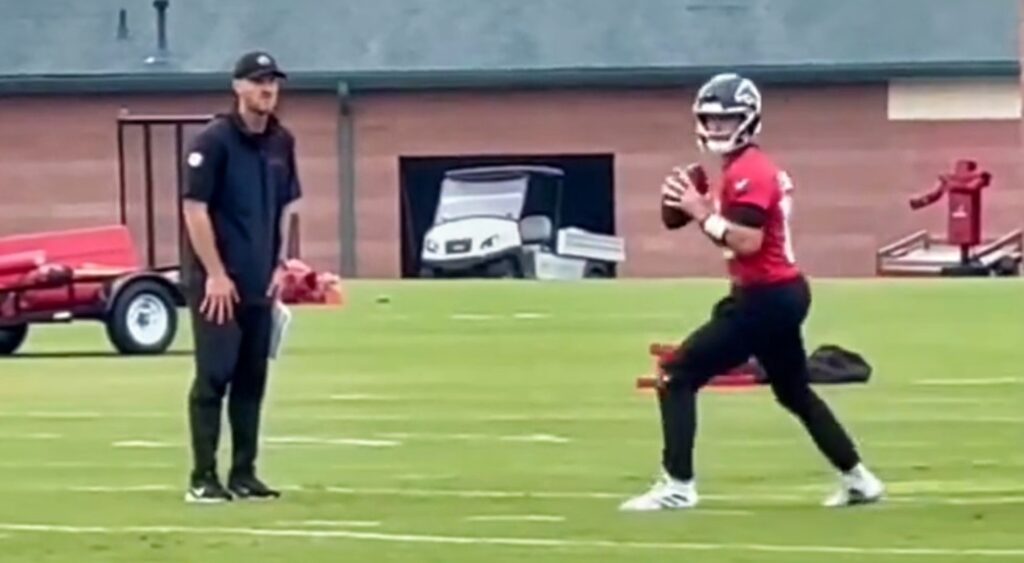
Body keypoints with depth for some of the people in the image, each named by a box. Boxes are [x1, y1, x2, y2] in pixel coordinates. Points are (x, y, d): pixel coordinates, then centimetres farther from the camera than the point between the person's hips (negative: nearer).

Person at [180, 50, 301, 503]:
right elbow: (195, 209, -13)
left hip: (260, 283, 7)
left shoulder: (282, 142, 9)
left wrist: (279, 265, 9)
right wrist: (215, 274, -16)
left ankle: (243, 474, 15)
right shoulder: (214, 140, -11)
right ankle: (203, 479, -2)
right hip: (217, 282, -7)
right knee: (213, 377, -6)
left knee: (252, 378, 9)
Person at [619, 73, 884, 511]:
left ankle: (677, 486, -10)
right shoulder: (750, 170, 17)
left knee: (677, 376, -9)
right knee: (795, 393, 23)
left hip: (764, 298, -11)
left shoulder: (747, 173, -15)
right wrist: (700, 209, 5)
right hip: (782, 294, 11)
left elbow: (748, 241, -26)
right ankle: (857, 479, 29)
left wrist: (703, 213, -20)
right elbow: (735, 235, 18)